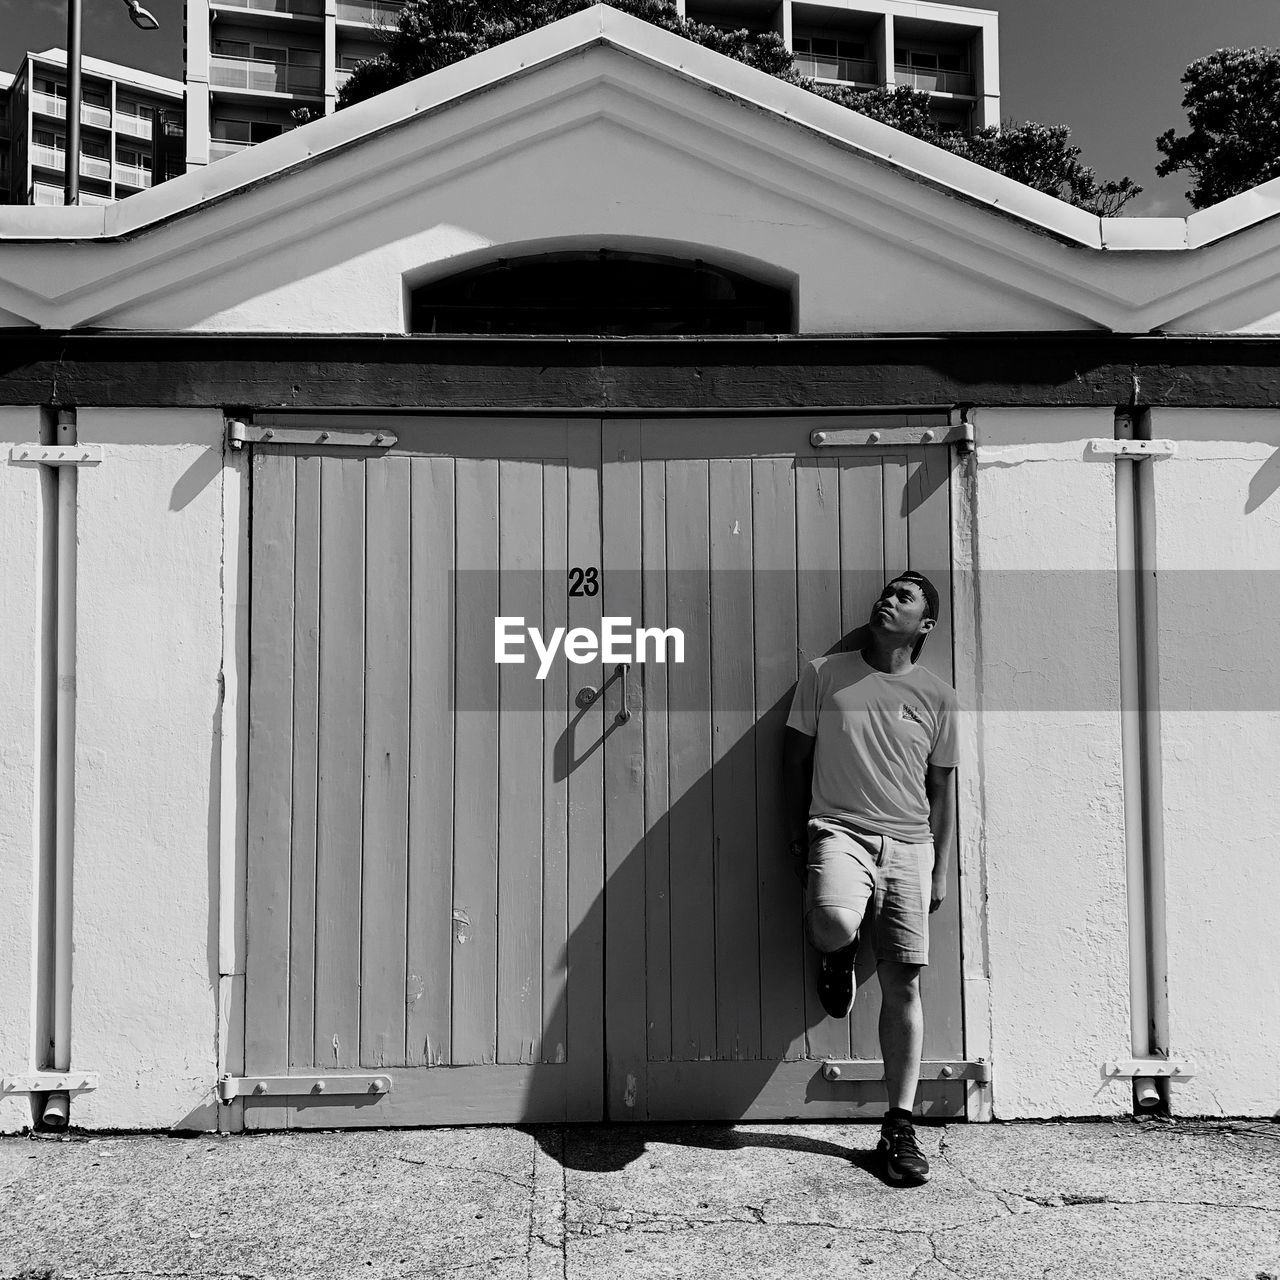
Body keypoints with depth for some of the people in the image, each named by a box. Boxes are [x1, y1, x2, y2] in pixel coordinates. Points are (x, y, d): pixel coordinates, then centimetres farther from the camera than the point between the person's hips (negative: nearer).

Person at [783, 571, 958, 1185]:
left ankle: (899, 1125, 11)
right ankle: (837, 953, 7)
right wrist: (799, 836, 6)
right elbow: (797, 756, 10)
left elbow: (942, 789, 12)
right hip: (839, 829, -2)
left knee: (902, 984, 0)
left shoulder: (936, 695, 8)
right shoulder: (824, 674, 5)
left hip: (908, 843, 2)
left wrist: (939, 870, 9)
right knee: (834, 923, -33)